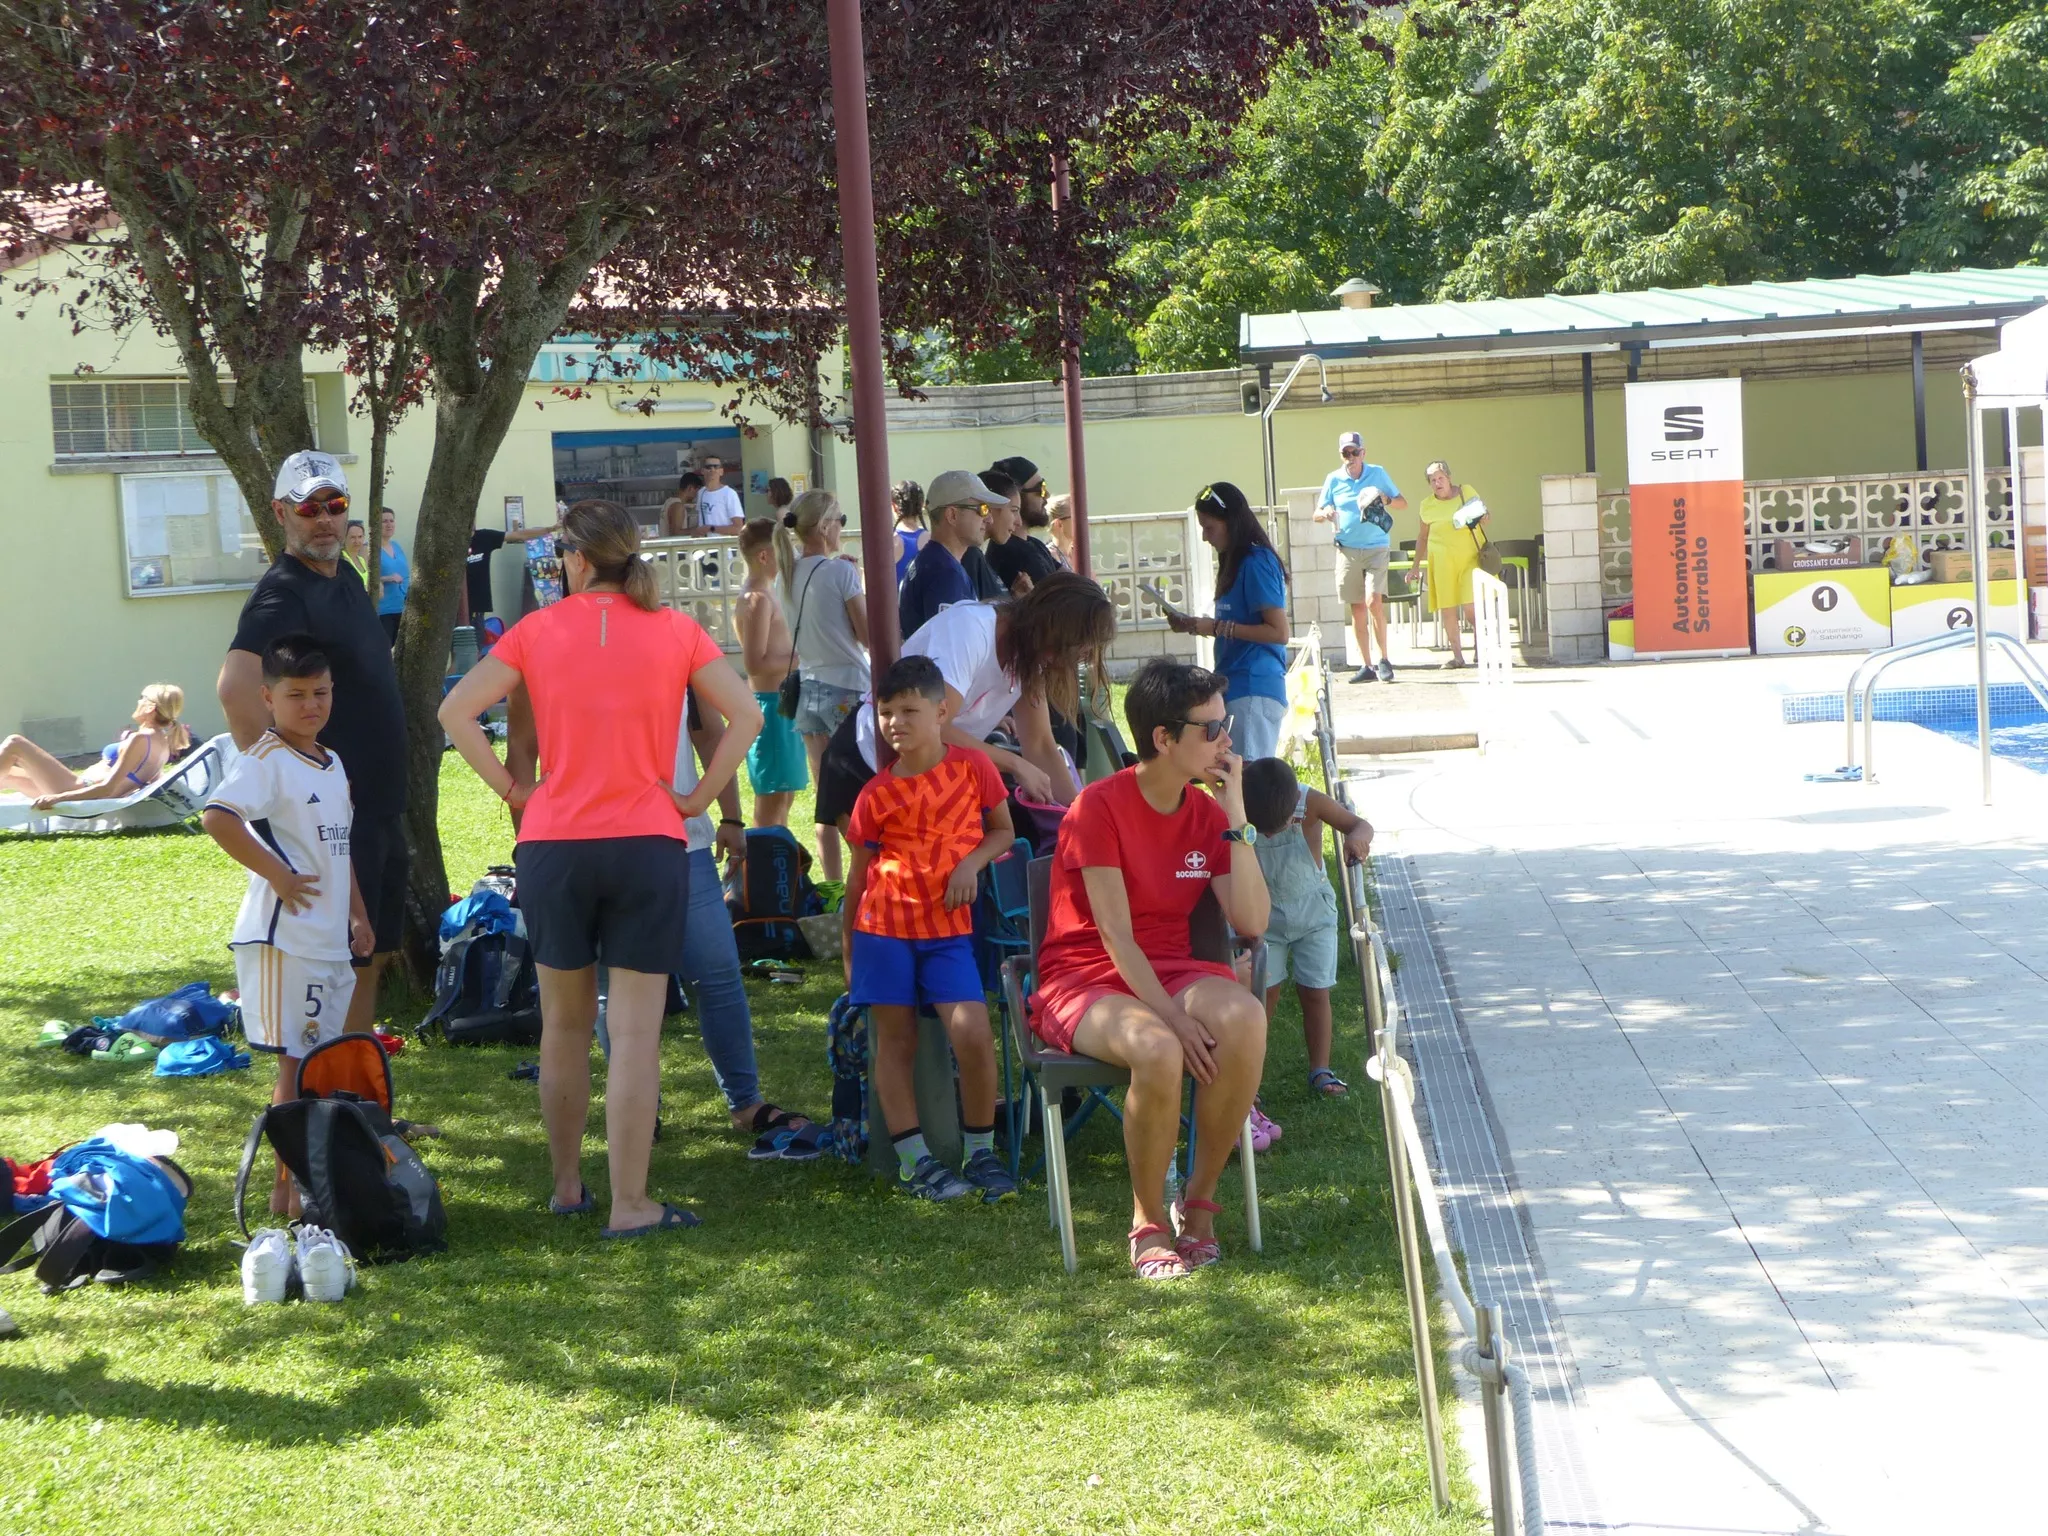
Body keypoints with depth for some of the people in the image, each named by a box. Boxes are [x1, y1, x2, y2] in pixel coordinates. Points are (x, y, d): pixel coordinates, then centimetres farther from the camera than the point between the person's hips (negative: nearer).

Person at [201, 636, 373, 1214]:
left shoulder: (331, 764, 16)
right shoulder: (266, 759, -12)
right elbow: (216, 817, -27)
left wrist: (359, 916, 21)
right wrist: (277, 874, -22)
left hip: (329, 939, 9)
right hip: (284, 940, -9)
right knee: (296, 1066, -6)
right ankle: (288, 1188, 0)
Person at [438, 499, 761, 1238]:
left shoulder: (539, 630, 2)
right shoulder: (674, 630, 2)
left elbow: (455, 712, -3)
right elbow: (745, 714, -5)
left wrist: (509, 787, 3)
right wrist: (699, 796, 0)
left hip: (553, 845, 2)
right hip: (649, 845, -1)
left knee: (564, 1024, 16)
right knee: (636, 1031, 0)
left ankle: (567, 1186, 26)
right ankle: (630, 1206, -1)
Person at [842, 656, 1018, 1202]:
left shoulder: (972, 767, -1)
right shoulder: (876, 794, 1)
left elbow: (1003, 830, 10)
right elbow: (858, 873, 8)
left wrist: (972, 862, -11)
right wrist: (849, 951, 11)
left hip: (948, 927, -1)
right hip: (885, 922, 1)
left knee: (973, 1035, -12)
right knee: (896, 1039, 1)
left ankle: (980, 1153, 4)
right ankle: (913, 1160, 6)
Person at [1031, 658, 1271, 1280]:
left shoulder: (1207, 813, 5)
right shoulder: (1099, 807, -12)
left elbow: (1251, 923, -5)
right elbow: (1115, 936, -17)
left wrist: (1235, 817, -9)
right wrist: (1175, 1018, -26)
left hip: (1171, 972, 5)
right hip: (1088, 980, -5)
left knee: (1244, 1018, -30)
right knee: (1158, 1051, -38)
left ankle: (1200, 1199, -12)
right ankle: (1148, 1222, -14)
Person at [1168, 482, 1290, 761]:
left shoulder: (1256, 563, -12)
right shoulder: (1236, 563, 16)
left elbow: (1279, 632, -17)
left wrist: (1218, 627, -15)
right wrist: (1196, 625, 9)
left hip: (1254, 690, -10)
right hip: (1237, 687, 10)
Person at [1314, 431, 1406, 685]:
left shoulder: (1378, 474, 4)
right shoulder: (1334, 479, 6)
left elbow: (1402, 502, 9)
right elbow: (1317, 513, 12)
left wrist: (1385, 499, -12)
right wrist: (1325, 513, -12)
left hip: (1376, 548, -2)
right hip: (1348, 549, 2)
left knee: (1374, 601, -17)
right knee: (1357, 608, 4)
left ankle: (1384, 659, -6)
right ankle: (1366, 666, 9)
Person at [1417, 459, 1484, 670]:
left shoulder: (1467, 492, 6)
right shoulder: (1427, 505, 7)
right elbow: (1422, 537, 16)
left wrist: (1481, 517, -6)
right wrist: (1416, 566, 16)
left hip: (1470, 556, -1)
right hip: (1443, 559, 1)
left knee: (1470, 606, -11)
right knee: (1447, 609, -4)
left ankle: (1480, 640, 16)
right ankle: (1457, 655, 3)